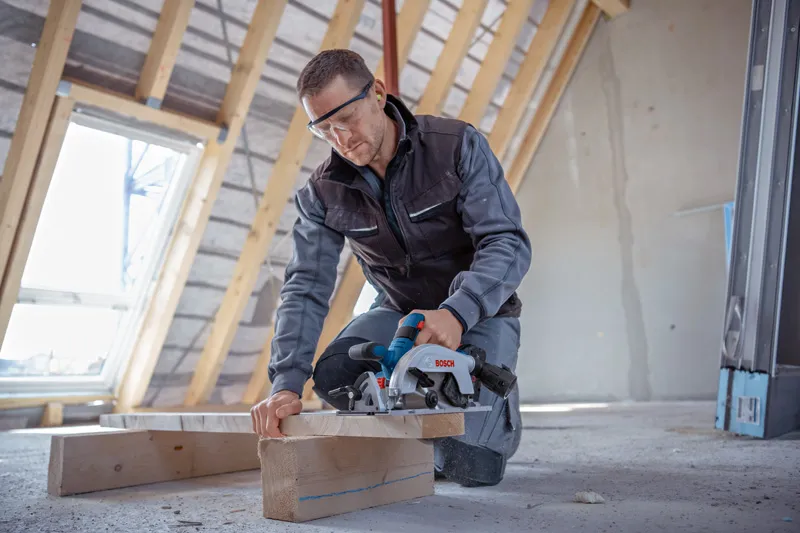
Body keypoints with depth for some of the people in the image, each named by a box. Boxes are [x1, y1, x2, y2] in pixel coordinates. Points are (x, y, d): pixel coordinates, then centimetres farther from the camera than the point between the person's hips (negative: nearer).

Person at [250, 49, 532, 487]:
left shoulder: (458, 145, -20)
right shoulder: (323, 193, -10)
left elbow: (508, 243, -27)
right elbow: (307, 289, -15)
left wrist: (457, 312, -47)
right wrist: (287, 381, -32)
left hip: (480, 312, -3)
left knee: (468, 466, -22)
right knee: (334, 373, -28)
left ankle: (500, 410, 16)